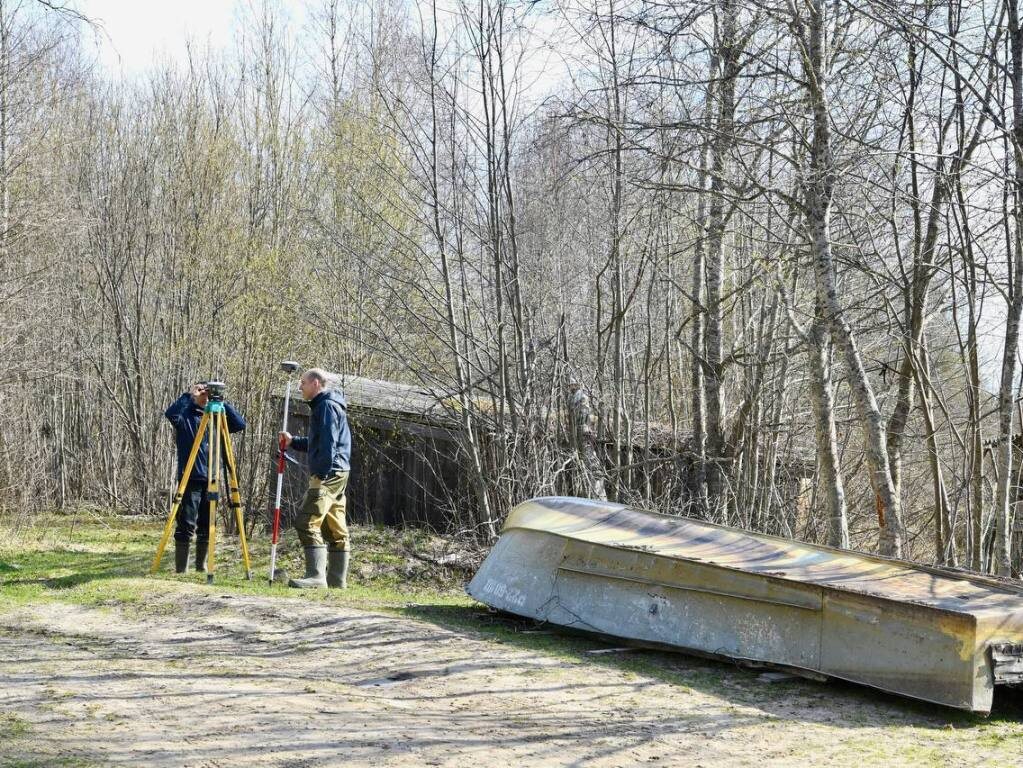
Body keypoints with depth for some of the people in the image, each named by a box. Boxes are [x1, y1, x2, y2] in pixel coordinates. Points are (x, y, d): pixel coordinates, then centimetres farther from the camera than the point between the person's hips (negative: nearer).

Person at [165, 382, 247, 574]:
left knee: (206, 526, 9)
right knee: (186, 525, -7)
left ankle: (202, 565, 18)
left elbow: (240, 423, 4)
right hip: (190, 479, -5)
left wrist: (222, 403, -2)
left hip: (210, 479, 5)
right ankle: (181, 568, -2)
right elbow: (170, 414, -22)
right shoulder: (185, 416, 0)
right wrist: (189, 396, -17)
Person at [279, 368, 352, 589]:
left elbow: (328, 442, -19)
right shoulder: (324, 405, 22)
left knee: (307, 523, -15)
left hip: (328, 474, -11)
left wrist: (321, 474, -22)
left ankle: (316, 577, -20)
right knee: (335, 529, 10)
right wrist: (293, 441, 18)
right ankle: (337, 580, 13)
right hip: (337, 474, 11)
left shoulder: (327, 405, -9)